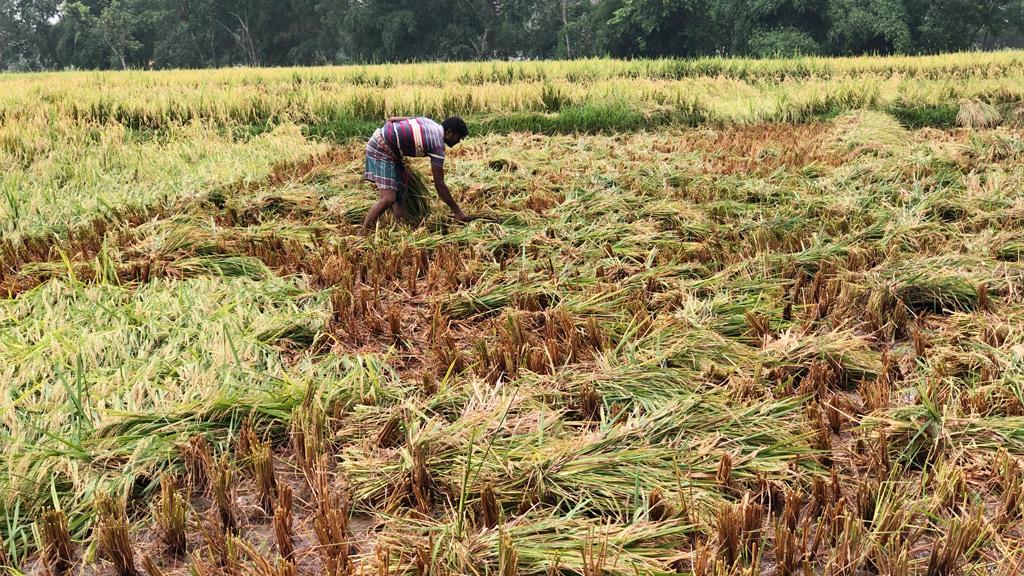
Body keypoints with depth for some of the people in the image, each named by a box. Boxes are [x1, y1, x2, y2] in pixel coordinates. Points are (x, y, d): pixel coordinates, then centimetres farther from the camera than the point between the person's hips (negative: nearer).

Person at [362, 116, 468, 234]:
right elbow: (439, 184, -13)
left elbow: (391, 119, 14)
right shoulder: (438, 145, -14)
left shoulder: (427, 122, 9)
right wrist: (457, 210, -7)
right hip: (381, 150, -10)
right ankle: (362, 235, -15)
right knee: (388, 198, -17)